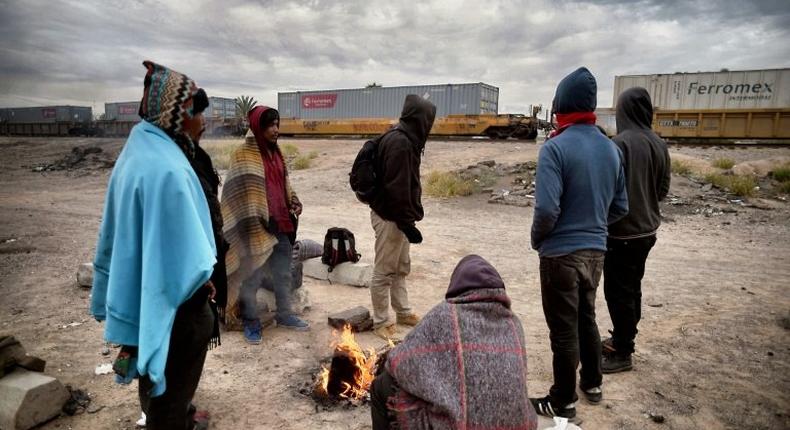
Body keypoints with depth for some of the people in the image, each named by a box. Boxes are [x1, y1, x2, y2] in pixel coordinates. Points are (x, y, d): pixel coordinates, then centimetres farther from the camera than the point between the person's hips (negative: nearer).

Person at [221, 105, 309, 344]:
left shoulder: (275, 153, 12)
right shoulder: (244, 155, -10)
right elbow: (243, 194, -13)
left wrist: (294, 202, 5)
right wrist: (259, 221, -18)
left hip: (281, 224, 7)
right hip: (257, 227, -7)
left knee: (283, 273, 17)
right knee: (252, 276, 4)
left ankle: (284, 315, 32)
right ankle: (250, 321, 18)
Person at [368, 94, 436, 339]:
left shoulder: (404, 140, 11)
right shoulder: (400, 143, -22)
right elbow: (396, 188, -26)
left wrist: (408, 218, 20)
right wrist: (407, 223, -23)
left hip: (397, 216, 10)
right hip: (390, 217, -10)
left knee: (401, 268, 20)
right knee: (384, 272, 2)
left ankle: (403, 313, 34)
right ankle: (381, 322, 14)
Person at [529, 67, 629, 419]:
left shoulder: (555, 147, -18)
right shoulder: (611, 148, 3)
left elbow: (547, 209, -24)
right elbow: (620, 207, 8)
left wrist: (537, 239, -6)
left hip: (561, 254, -6)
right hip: (596, 251, 7)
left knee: (563, 329, 6)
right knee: (586, 317, 23)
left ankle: (564, 402, 20)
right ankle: (592, 383, 39)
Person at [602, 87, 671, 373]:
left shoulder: (620, 143, -19)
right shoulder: (659, 145, 4)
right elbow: (663, 190, 11)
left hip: (622, 233, -8)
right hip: (647, 230, 8)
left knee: (618, 293, 2)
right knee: (632, 289, 18)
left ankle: (622, 353, 11)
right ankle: (622, 340, 32)